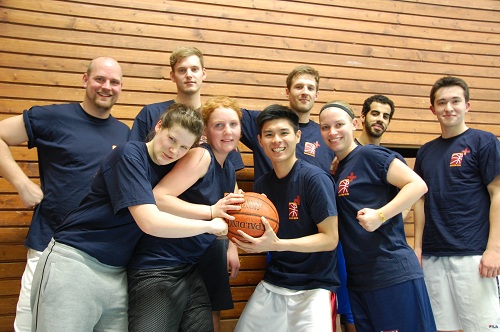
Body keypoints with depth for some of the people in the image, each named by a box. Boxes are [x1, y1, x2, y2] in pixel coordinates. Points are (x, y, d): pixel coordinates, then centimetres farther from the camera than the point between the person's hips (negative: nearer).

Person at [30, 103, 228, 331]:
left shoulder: (167, 169, 8)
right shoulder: (130, 154, -16)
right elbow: (150, 222, -24)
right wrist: (210, 225, -13)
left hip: (117, 275, 7)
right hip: (74, 263, -7)